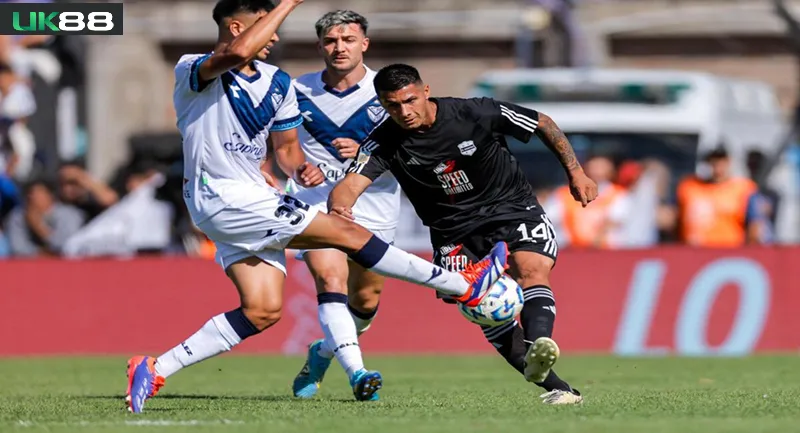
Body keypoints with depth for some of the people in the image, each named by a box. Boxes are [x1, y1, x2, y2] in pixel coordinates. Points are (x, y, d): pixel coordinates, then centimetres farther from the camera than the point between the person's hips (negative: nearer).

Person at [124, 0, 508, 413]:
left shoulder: (277, 83, 12)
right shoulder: (193, 70, -13)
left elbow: (285, 147, 20)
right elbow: (238, 52, -36)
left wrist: (299, 169, -4)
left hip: (251, 201, 9)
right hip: (224, 199, -9)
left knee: (263, 311, 0)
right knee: (349, 234, -7)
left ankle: (156, 368, 3)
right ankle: (464, 285, 2)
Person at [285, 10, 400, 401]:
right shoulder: (298, 91, 1)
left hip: (372, 209, 1)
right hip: (315, 203, -1)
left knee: (365, 300, 8)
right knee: (330, 280, -23)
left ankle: (324, 352, 39)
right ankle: (357, 373, -35)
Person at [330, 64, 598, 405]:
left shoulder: (476, 113, -17)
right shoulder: (385, 142, -13)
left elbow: (542, 124, -2)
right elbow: (351, 185, -27)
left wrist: (575, 172, -1)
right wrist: (338, 208, -51)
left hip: (512, 207, -1)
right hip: (453, 230, 2)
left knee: (532, 270, -29)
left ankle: (539, 345, -54)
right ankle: (556, 387, -16)